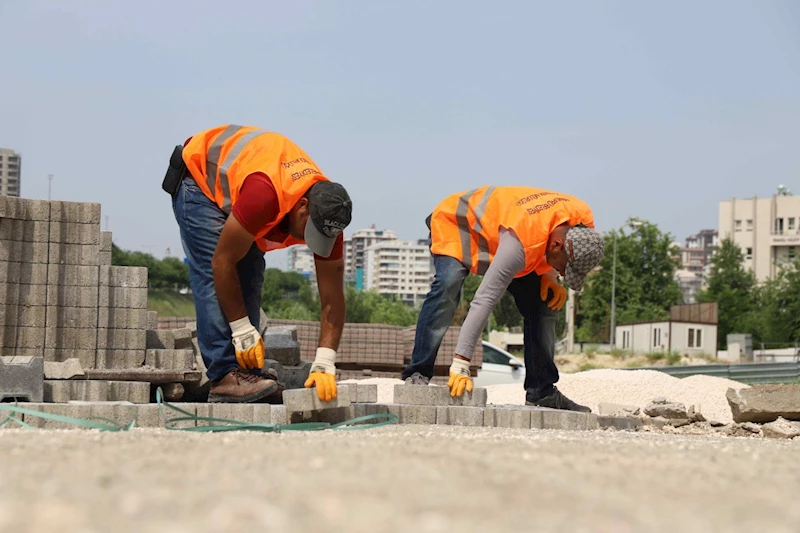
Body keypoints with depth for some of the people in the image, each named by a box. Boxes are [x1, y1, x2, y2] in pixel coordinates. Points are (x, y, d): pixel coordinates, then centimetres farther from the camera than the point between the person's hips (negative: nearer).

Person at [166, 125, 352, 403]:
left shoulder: (328, 215, -23)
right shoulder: (264, 195, -43)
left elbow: (333, 300, -19)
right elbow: (223, 261, -33)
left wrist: (324, 365, -28)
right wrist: (242, 330, -29)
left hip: (233, 184, 6)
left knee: (249, 279, -4)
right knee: (214, 278, -20)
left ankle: (247, 375, -4)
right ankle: (225, 376, -24)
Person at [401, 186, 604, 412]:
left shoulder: (583, 220, -22)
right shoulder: (520, 242, -44)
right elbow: (485, 300, -46)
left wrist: (550, 278, -14)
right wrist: (461, 364, -49)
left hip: (495, 233, 7)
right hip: (456, 223, -7)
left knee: (544, 302, -6)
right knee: (447, 286, -35)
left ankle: (542, 391, 1)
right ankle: (417, 374, -30)